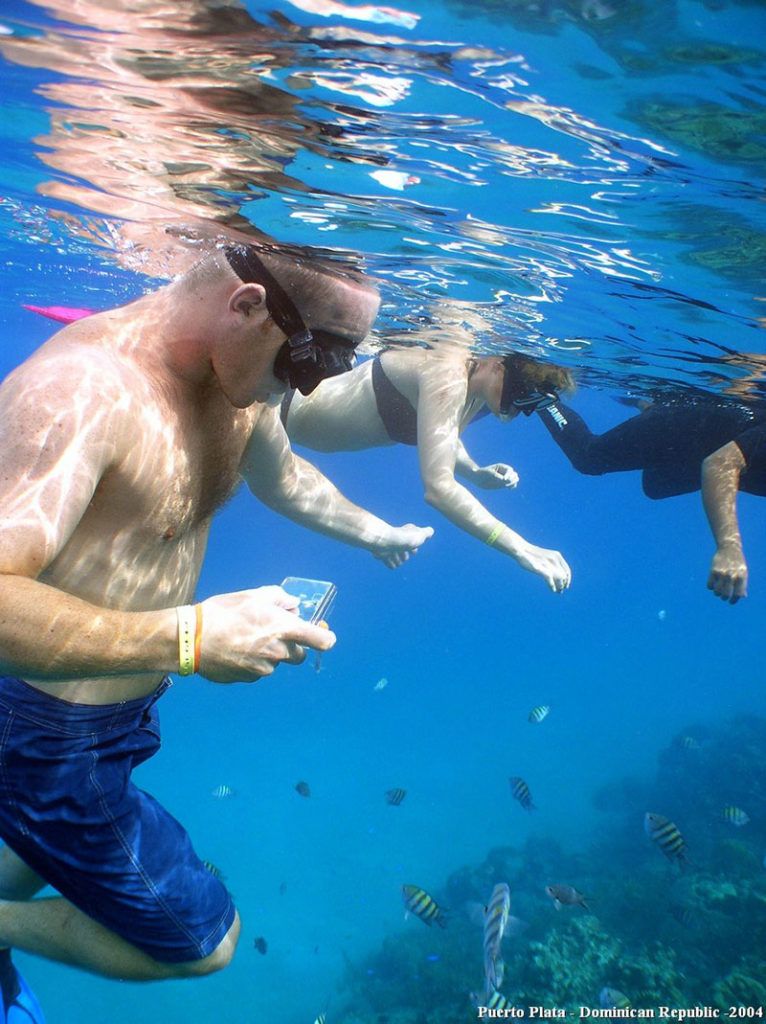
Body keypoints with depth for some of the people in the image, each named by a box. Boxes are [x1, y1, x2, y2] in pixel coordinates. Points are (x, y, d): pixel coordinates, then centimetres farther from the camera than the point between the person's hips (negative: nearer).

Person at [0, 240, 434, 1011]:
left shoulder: (237, 376, -3)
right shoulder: (82, 385, -32)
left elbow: (282, 475, 18)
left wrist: (375, 533, 28)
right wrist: (188, 637, -43)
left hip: (122, 710, 9)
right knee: (202, 940, 8)